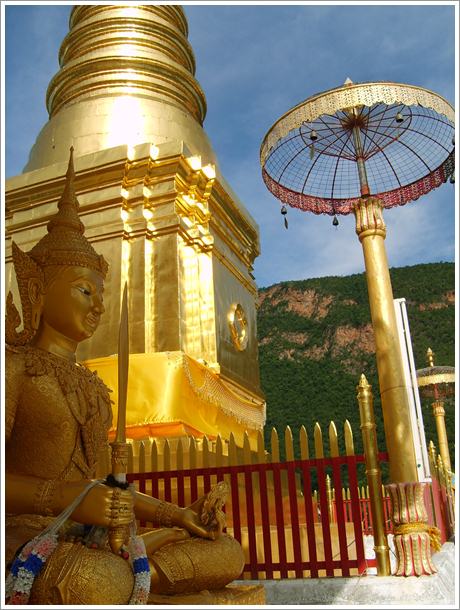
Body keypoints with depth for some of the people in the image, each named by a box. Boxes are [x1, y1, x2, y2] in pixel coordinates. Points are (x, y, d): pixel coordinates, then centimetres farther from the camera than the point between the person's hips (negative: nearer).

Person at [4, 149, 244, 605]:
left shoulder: (93, 388, 20)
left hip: (88, 541, 8)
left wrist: (177, 514, 8)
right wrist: (67, 498, -28)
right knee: (95, 583, -42)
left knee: (227, 552, -8)